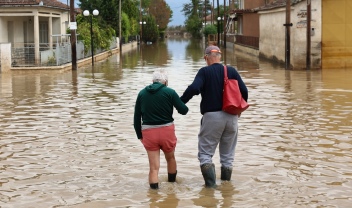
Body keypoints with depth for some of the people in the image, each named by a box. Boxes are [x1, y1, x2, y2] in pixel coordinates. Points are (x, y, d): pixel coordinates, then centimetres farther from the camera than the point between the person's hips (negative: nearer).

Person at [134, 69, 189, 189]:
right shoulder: (170, 92, -2)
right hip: (167, 130, -1)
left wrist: (139, 135, 15)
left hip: (148, 132, 1)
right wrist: (184, 107, 18)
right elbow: (183, 110, -4)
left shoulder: (142, 93, 7)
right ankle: (172, 181, 44)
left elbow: (136, 118, 8)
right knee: (170, 158, 25)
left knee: (154, 166, 4)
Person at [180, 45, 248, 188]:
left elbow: (194, 88, -21)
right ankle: (226, 182, 21)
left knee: (205, 152, 4)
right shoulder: (231, 71, 4)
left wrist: (180, 102, -10)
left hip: (212, 116, -4)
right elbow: (244, 91, 0)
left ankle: (211, 183, -10)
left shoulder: (204, 72, -5)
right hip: (231, 117, 4)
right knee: (227, 154, 16)